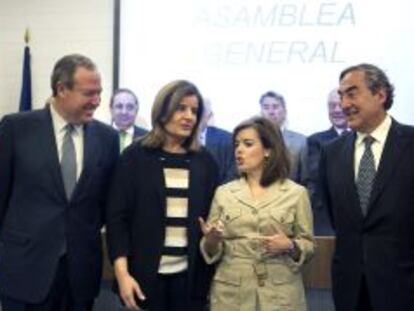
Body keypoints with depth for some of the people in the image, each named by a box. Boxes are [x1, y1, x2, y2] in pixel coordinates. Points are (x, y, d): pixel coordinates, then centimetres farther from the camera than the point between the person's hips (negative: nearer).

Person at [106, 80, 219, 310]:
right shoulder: (136, 156, -2)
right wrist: (122, 274, -11)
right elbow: (117, 217, -4)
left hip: (191, 276, 2)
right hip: (145, 274, -2)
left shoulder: (205, 162, 6)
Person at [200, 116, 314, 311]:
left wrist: (290, 247, -16)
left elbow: (308, 246, 3)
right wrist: (211, 239, -14)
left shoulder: (296, 193, 0)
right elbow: (212, 252, 6)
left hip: (279, 293, -1)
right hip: (230, 292, 2)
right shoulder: (223, 193, 4)